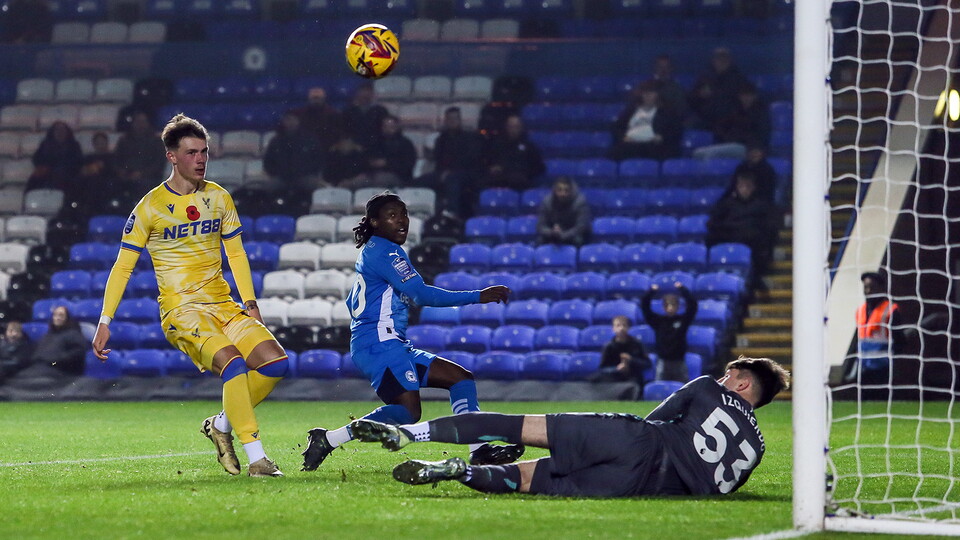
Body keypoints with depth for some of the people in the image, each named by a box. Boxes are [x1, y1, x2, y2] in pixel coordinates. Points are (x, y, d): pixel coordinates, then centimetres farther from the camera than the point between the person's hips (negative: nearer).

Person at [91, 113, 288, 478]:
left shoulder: (219, 198, 11)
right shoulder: (151, 206, -4)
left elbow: (236, 254, 21)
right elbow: (123, 266, 0)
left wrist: (250, 303, 11)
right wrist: (105, 321, -5)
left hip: (223, 306, 6)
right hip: (181, 311, -6)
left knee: (275, 362, -12)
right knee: (232, 361, -29)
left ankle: (221, 425, 8)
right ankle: (256, 458, -29)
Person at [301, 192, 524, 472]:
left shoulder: (371, 252, 23)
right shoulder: (384, 251, -8)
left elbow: (352, 302, 32)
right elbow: (421, 294, -16)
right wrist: (477, 297, -14)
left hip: (394, 345, 11)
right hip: (380, 342, -11)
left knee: (461, 378, 8)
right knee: (408, 410, -24)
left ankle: (479, 451, -6)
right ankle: (328, 439, -25)